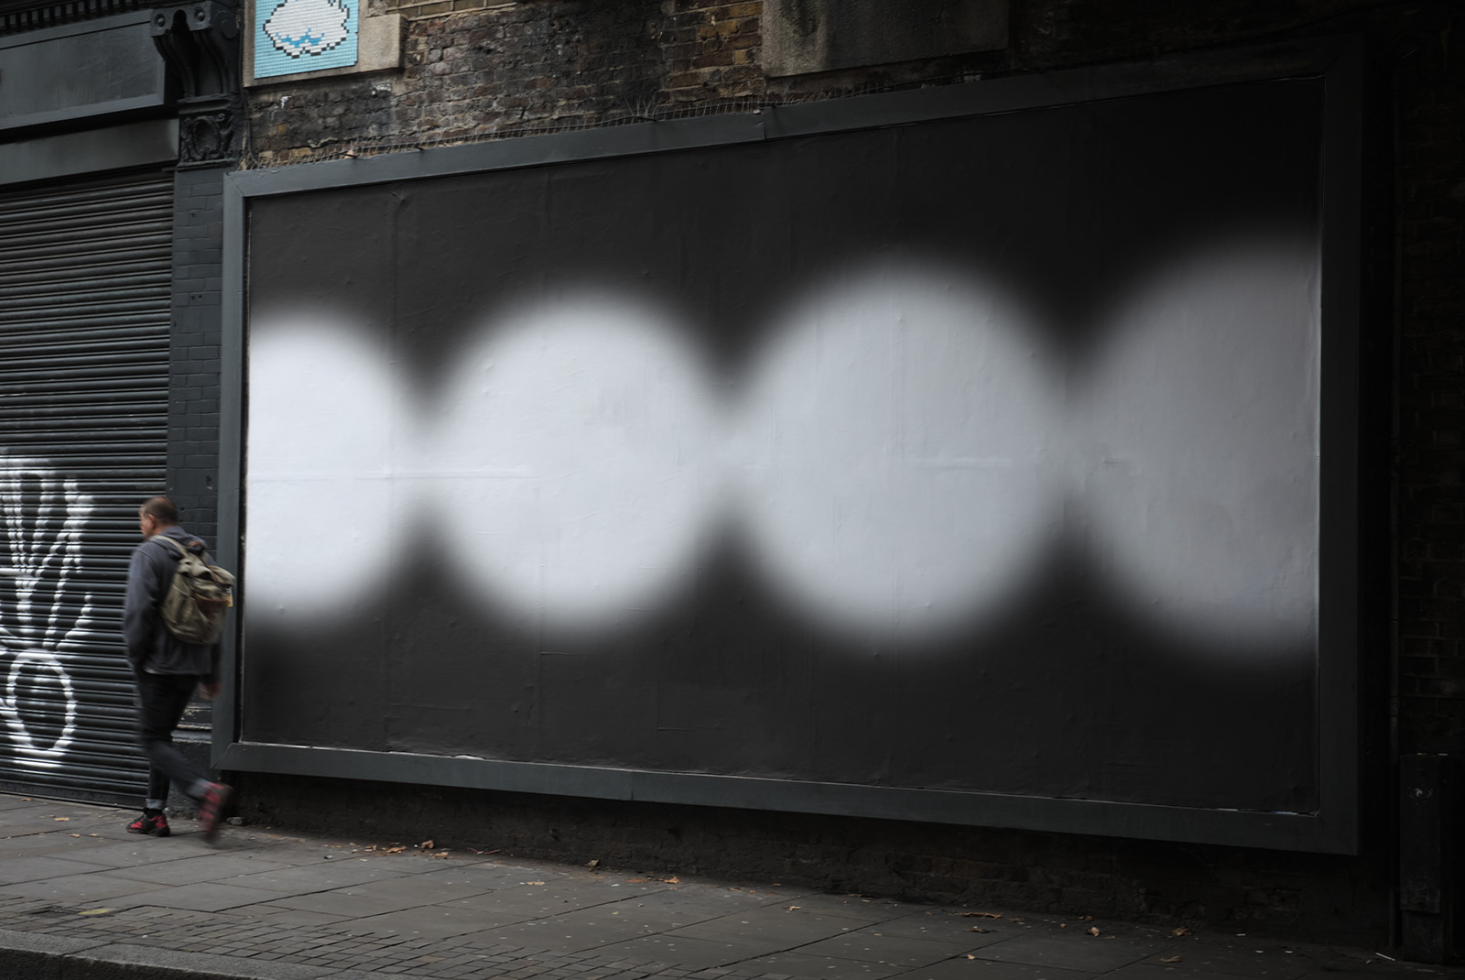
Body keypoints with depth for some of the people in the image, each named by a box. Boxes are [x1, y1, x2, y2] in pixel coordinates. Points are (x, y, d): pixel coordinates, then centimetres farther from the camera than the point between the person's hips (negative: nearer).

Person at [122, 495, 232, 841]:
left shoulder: (148, 553, -9)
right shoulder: (202, 555, 13)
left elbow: (138, 610, -18)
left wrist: (135, 657, -5)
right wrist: (210, 672, 19)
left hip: (160, 665, -8)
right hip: (193, 666, 8)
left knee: (152, 739, -3)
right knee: (161, 735, 18)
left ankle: (206, 791, -22)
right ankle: (154, 814, 19)